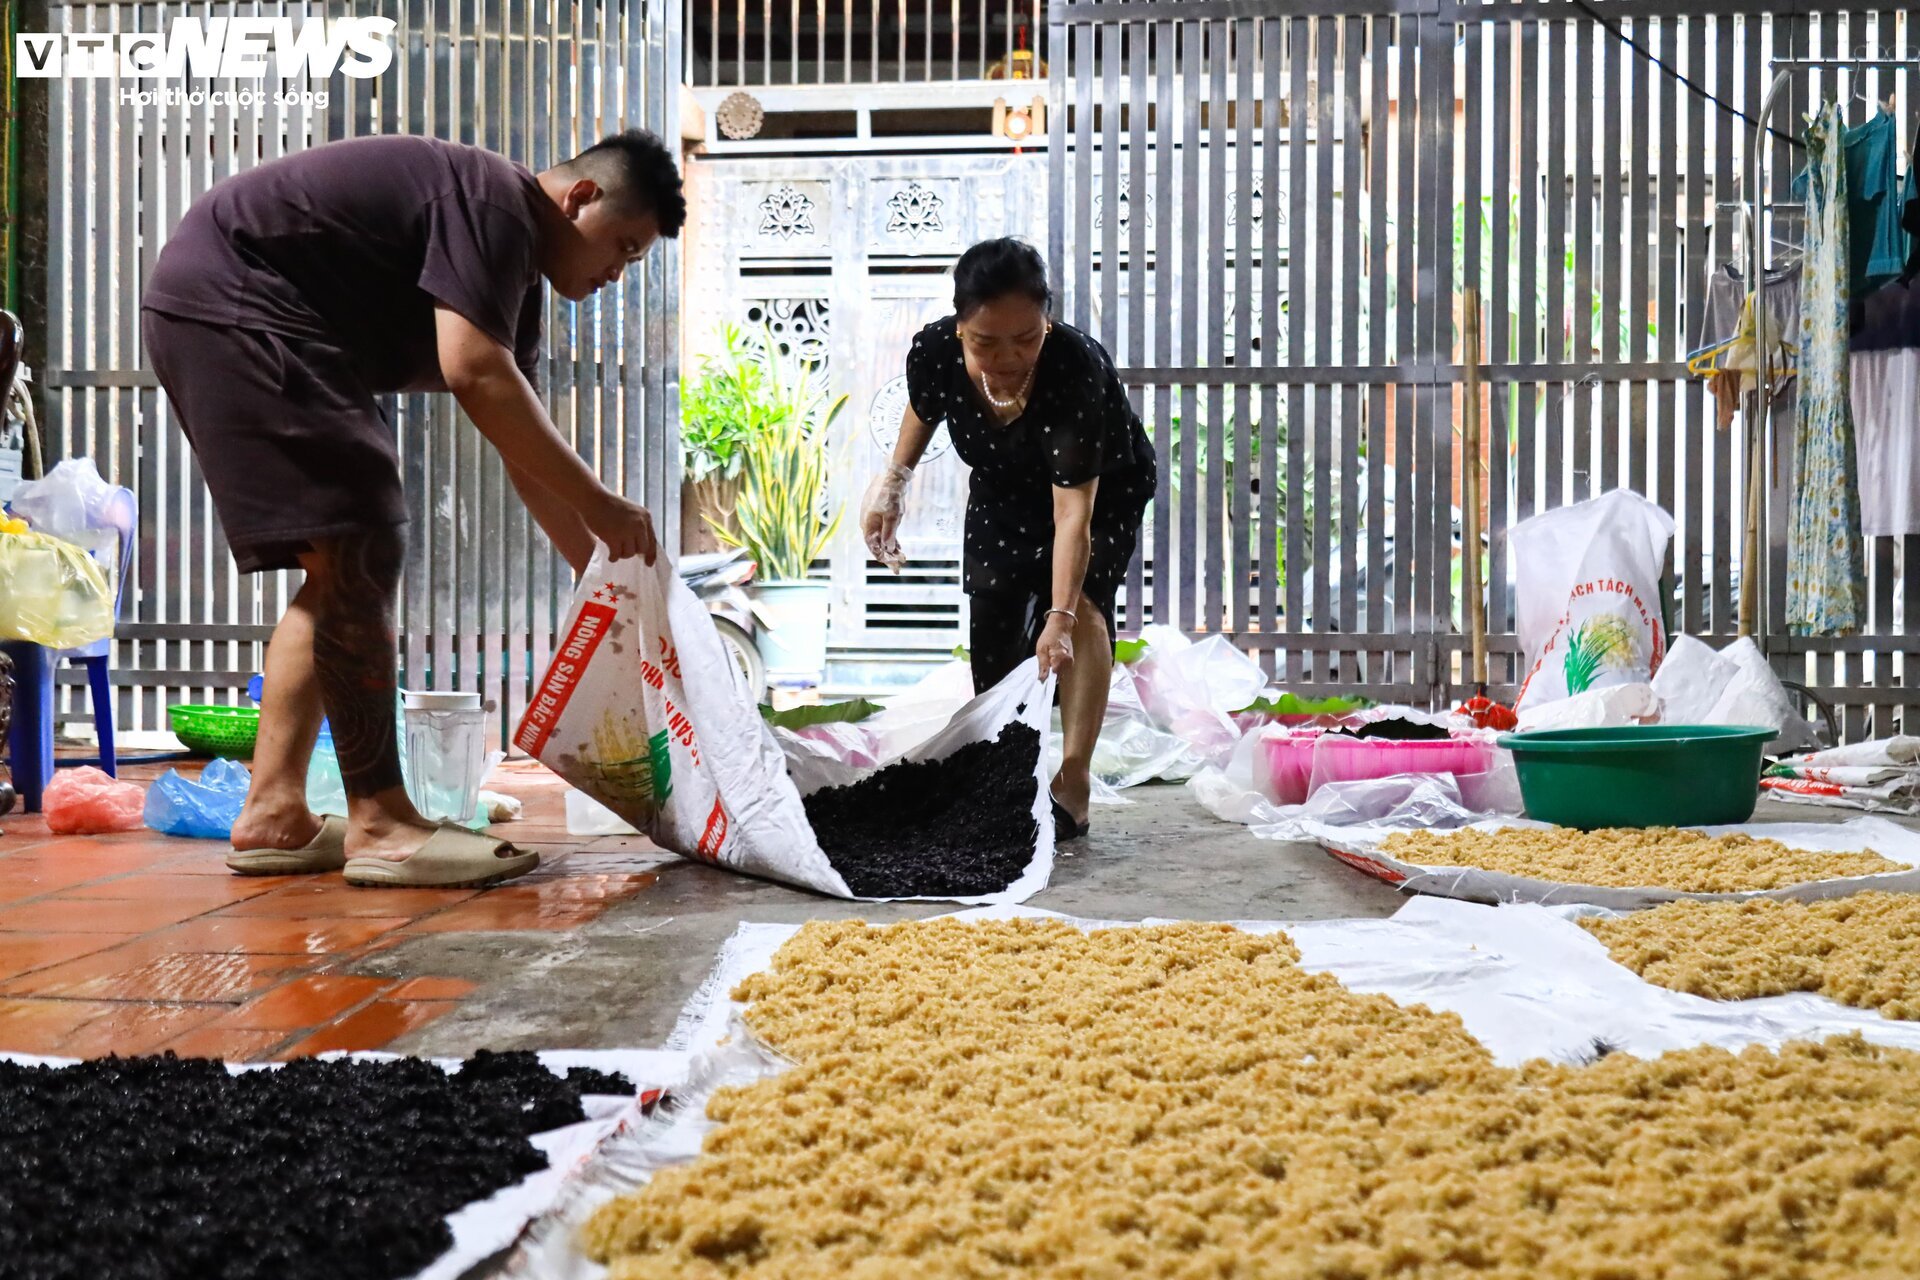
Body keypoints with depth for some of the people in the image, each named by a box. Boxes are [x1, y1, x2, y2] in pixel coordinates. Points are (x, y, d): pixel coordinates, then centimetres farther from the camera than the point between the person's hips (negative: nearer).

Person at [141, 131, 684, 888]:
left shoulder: (515, 279, 15)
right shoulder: (496, 206, -15)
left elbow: (525, 454, 18)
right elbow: (474, 373, -28)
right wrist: (600, 505, -23)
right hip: (229, 305, -11)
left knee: (342, 571, 8)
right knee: (362, 550, -15)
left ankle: (272, 815, 7)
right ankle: (379, 824, -13)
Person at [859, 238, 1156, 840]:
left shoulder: (1077, 368, -42)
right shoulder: (934, 352, -29)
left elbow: (1074, 511, -43)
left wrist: (1061, 617, -47)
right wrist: (894, 480, -8)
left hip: (1104, 488, -4)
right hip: (1002, 492, 4)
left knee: (1083, 599, -26)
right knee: (992, 630, -1)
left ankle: (1073, 783, -25)